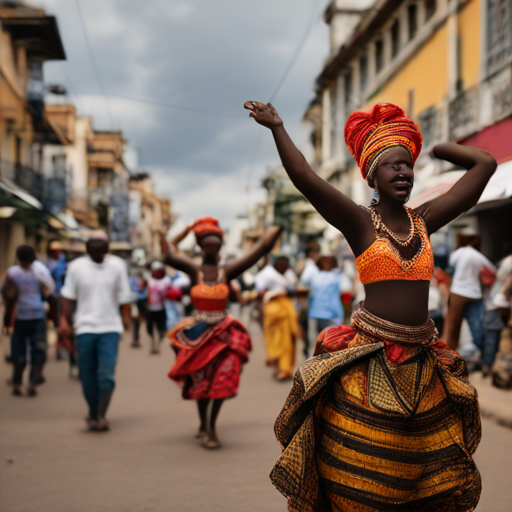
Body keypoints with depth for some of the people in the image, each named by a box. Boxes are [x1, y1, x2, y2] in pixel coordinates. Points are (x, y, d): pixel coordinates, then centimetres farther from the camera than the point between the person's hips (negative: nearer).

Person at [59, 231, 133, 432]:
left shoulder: (117, 265, 2)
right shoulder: (76, 267, 2)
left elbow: (124, 295, 7)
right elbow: (68, 297, 6)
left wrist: (126, 316, 1)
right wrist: (65, 319, -1)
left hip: (110, 327, -1)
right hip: (84, 327, 1)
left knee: (107, 374, -12)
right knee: (88, 375, 5)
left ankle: (101, 415, -5)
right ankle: (93, 414, 21)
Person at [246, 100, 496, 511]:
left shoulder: (424, 220, 9)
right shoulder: (360, 222, -4)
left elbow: (485, 165, 12)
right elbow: (303, 176, -17)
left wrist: (434, 148, 17)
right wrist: (277, 127, -9)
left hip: (421, 364, 5)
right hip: (369, 364, -5)